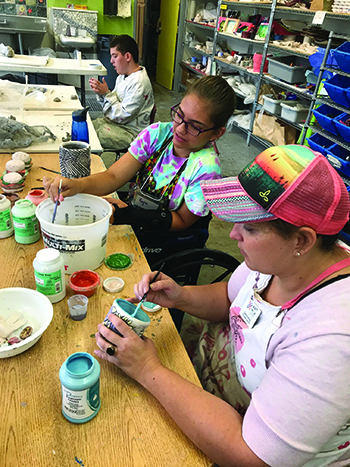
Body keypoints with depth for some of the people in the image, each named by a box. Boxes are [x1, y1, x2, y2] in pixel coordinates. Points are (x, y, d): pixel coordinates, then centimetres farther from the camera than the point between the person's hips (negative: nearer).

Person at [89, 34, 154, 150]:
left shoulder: (139, 82, -20)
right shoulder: (123, 75, 9)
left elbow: (122, 116, -21)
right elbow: (113, 103, 14)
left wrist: (107, 93, -17)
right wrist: (100, 93, -4)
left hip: (130, 132, -9)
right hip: (115, 120, 9)